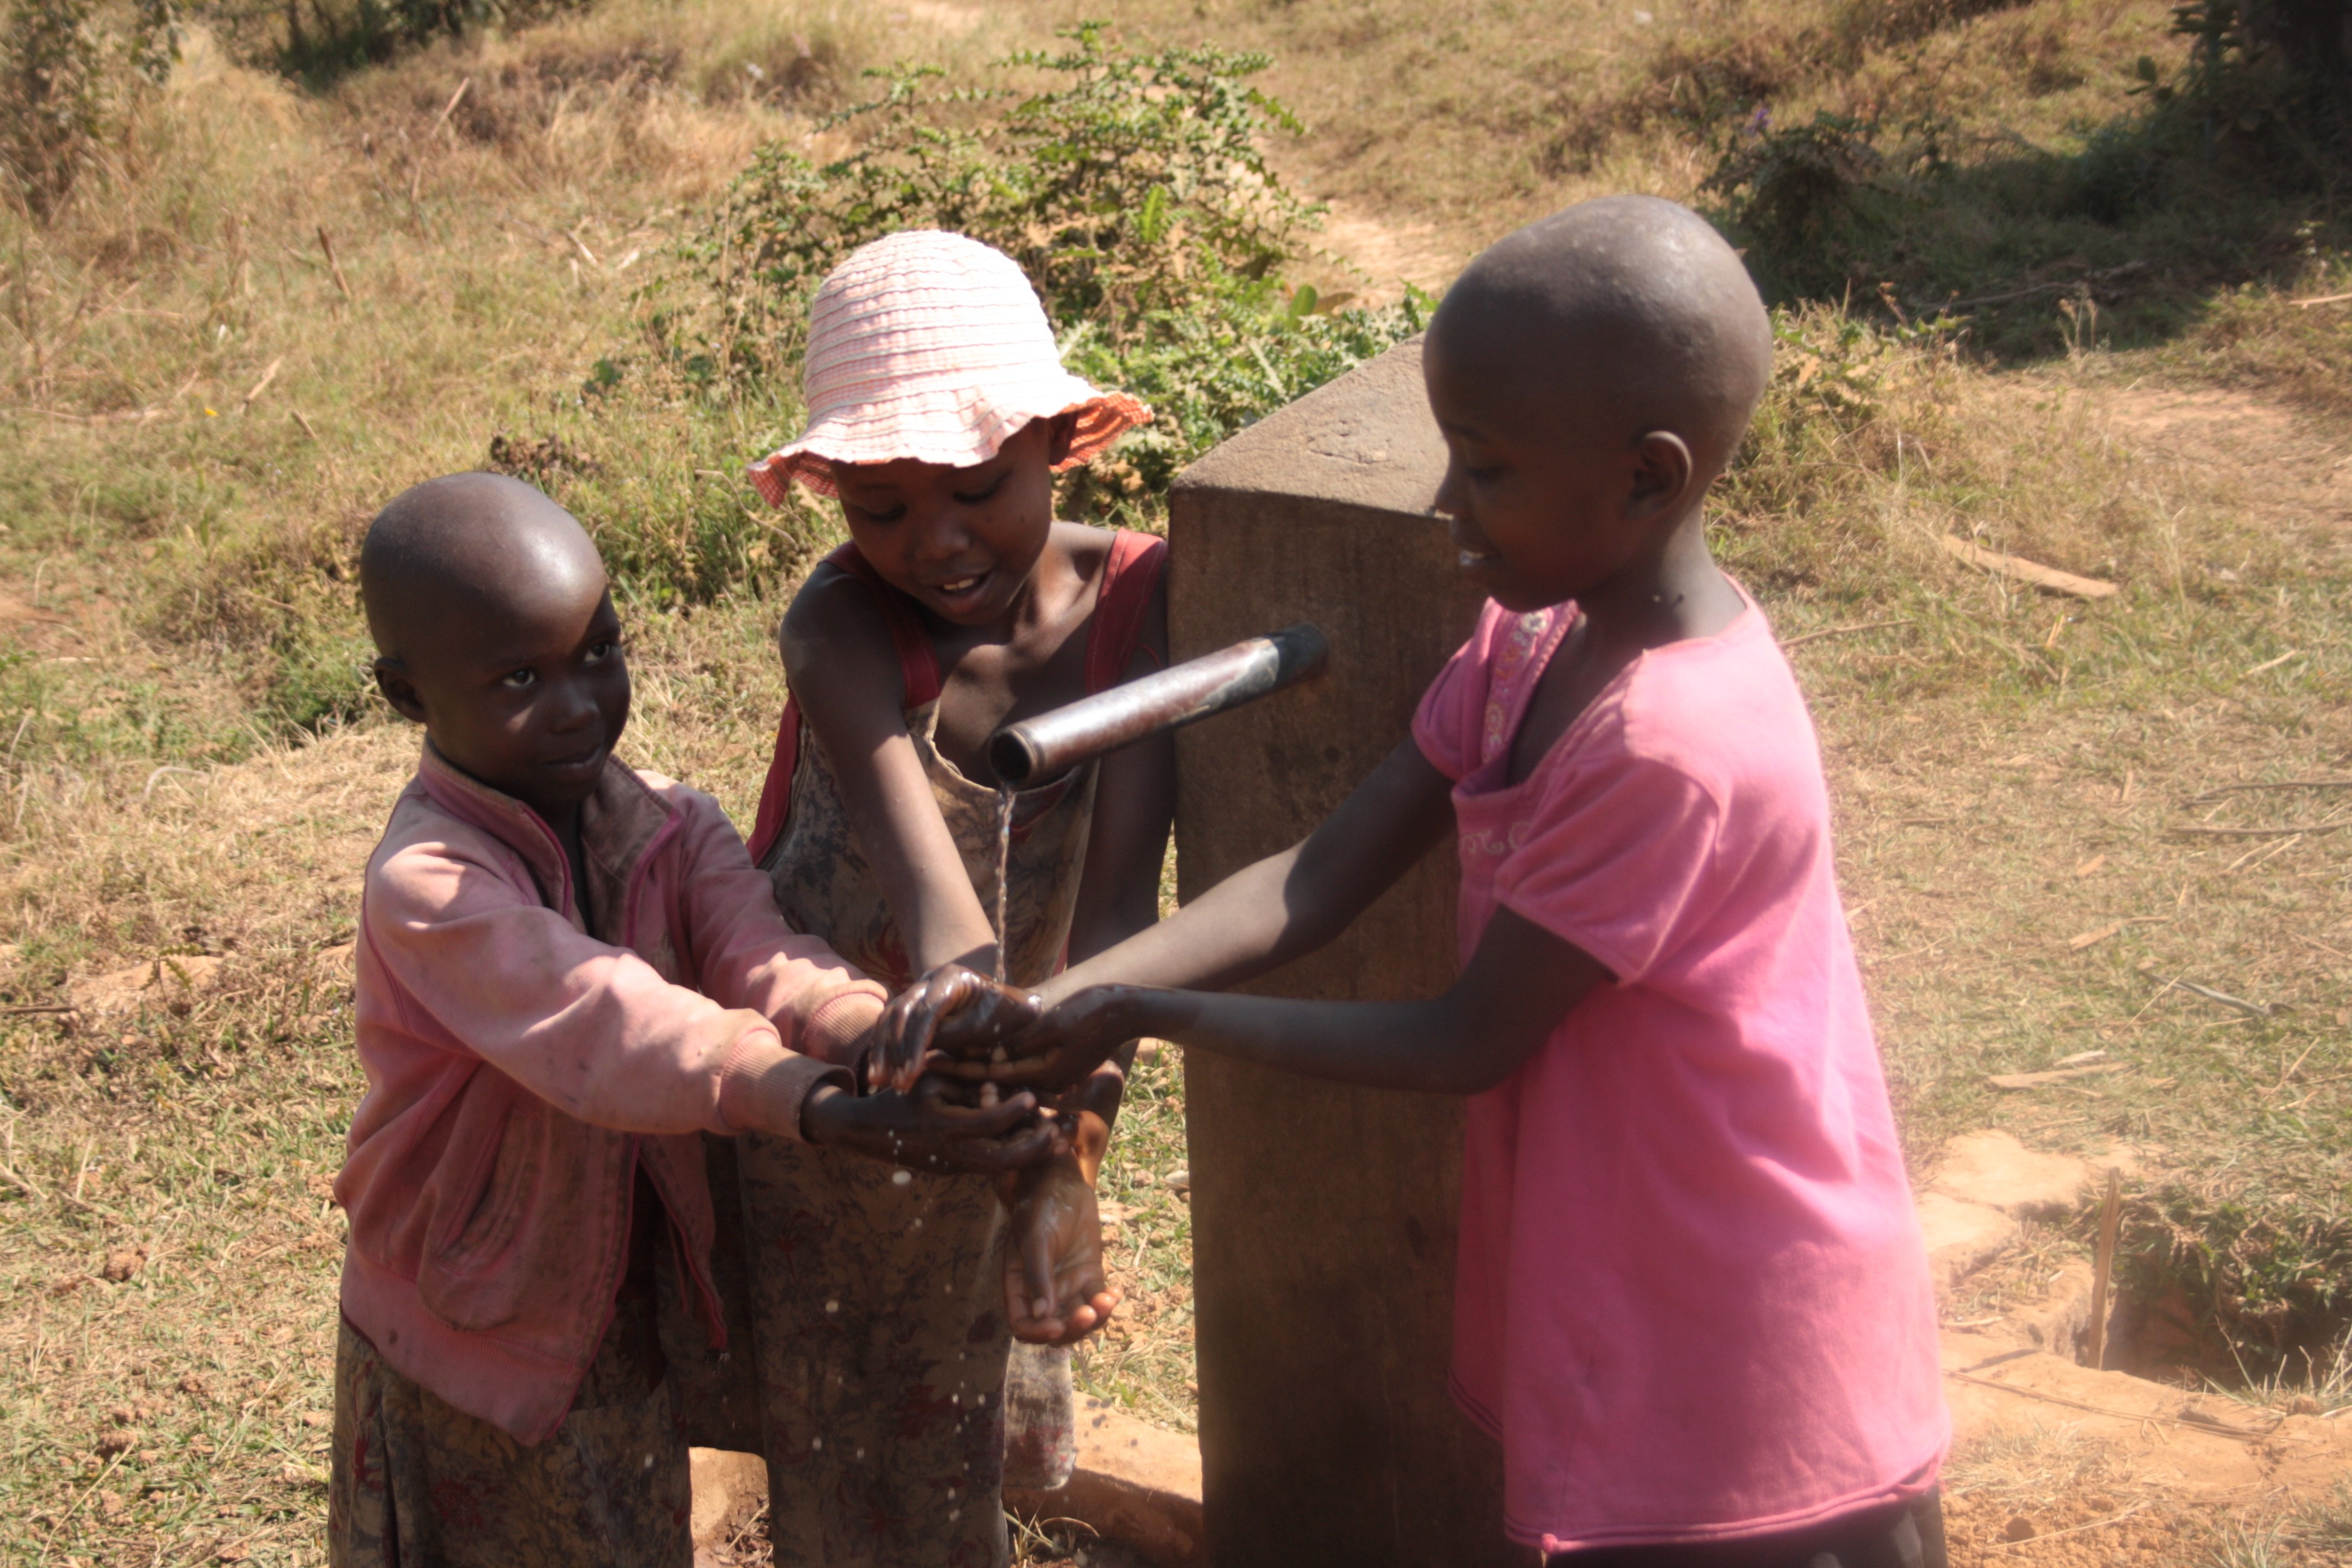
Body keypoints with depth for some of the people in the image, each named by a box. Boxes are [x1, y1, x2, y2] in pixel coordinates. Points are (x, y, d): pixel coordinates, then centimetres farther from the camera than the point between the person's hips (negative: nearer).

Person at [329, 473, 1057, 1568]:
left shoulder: (669, 831, -6)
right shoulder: (426, 886, -26)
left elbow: (761, 961, -25)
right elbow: (604, 1023, -41)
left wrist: (888, 1040, -49)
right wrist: (823, 1110, -57)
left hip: (631, 1316, 5)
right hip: (469, 1348, -5)